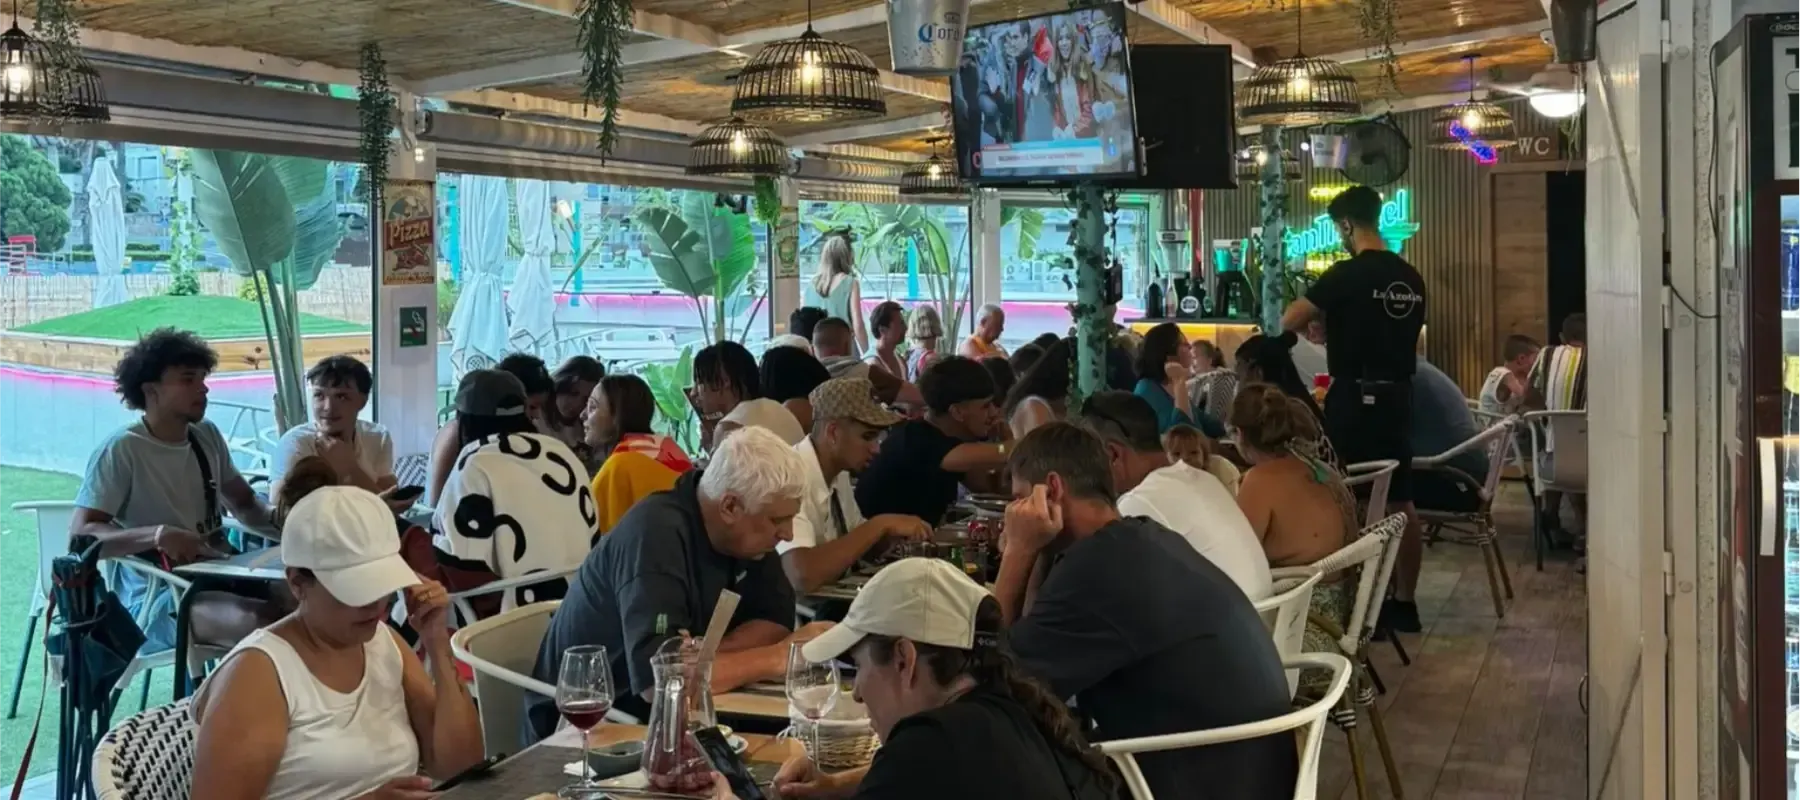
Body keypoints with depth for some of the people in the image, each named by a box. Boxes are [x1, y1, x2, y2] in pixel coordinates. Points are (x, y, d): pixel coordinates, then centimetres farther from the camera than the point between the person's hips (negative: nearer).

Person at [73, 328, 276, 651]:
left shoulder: (208, 436, 10)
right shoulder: (121, 450, -11)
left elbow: (244, 503, 22)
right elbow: (80, 535, -18)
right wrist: (158, 535, -33)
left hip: (215, 579, 7)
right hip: (154, 596, -7)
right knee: (259, 623, -32)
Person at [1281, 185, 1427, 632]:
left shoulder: (1347, 274, -13)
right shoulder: (1411, 278, 8)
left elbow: (1288, 322, -11)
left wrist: (1319, 322, 11)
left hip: (1356, 399, -7)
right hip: (1398, 397, 7)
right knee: (1400, 504, 9)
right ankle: (1405, 603, 15)